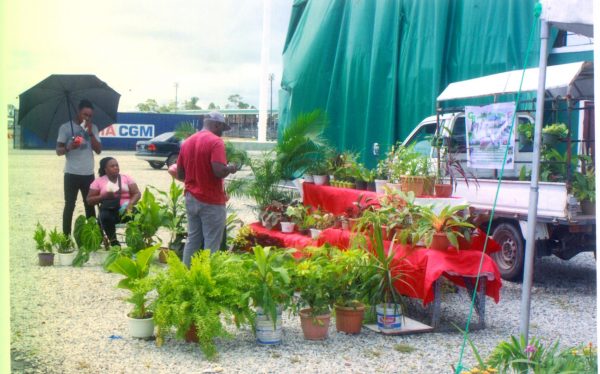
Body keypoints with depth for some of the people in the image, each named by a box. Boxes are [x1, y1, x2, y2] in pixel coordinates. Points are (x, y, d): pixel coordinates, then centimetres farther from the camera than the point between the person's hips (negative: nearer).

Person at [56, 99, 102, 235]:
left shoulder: (93, 128, 7)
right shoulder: (66, 127, -2)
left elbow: (98, 150, 0)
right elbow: (58, 151, -1)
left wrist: (90, 133, -10)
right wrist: (69, 147, -22)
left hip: (88, 174, 3)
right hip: (72, 173, -3)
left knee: (90, 205, 10)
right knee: (69, 205, 1)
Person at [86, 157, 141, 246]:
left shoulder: (126, 178, 12)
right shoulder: (99, 181, 9)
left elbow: (137, 193, 4)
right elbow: (89, 200, 8)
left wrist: (130, 204, -16)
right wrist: (104, 196, -10)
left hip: (125, 208, 0)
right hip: (109, 210, 0)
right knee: (105, 217, -36)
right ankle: (113, 241, -19)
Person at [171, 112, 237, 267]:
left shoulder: (187, 142, 10)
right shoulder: (215, 141, -13)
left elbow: (180, 174, 12)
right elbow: (219, 171, -24)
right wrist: (231, 168, -5)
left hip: (191, 199, 7)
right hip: (211, 201, -7)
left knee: (192, 240, 15)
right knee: (211, 245, 0)